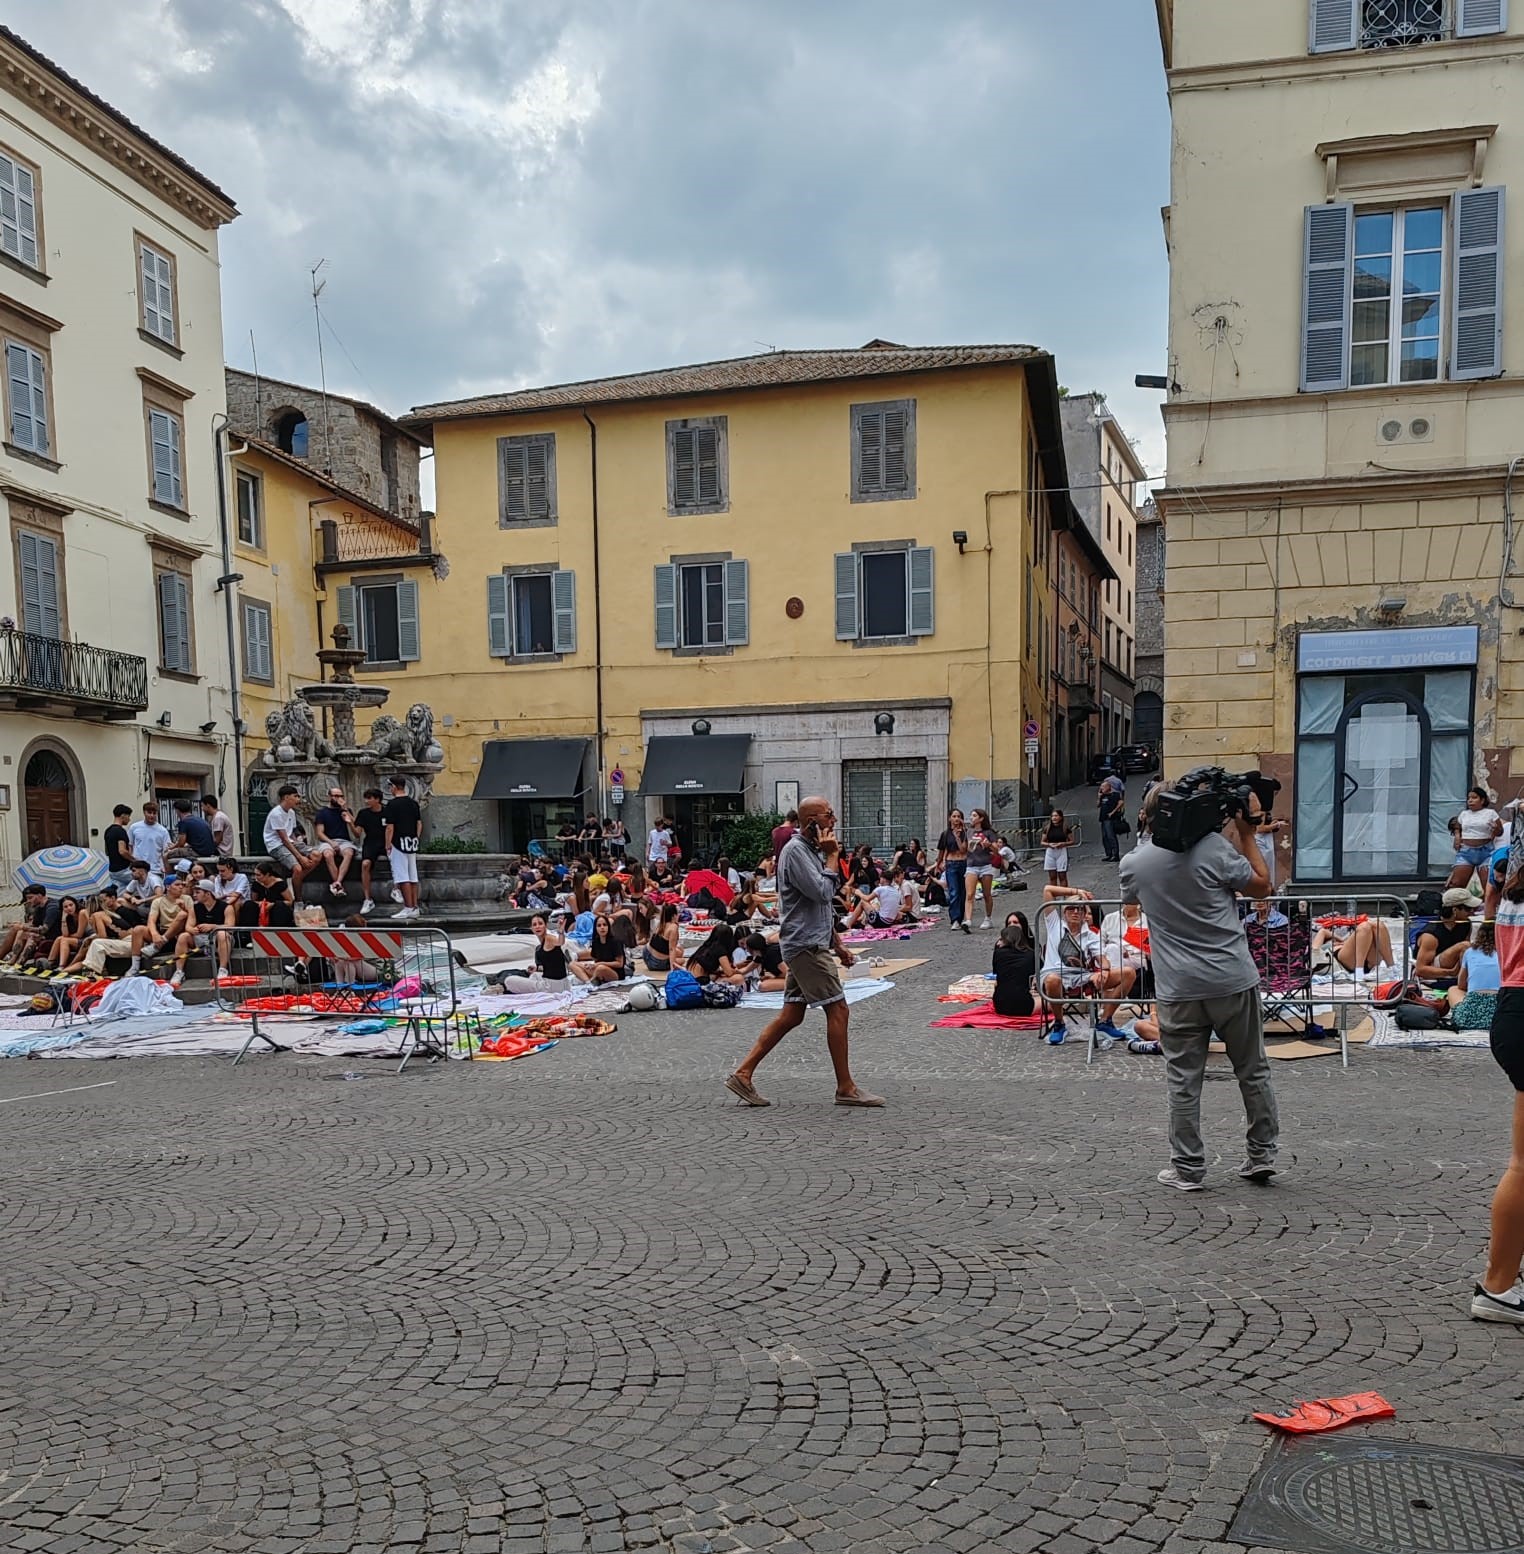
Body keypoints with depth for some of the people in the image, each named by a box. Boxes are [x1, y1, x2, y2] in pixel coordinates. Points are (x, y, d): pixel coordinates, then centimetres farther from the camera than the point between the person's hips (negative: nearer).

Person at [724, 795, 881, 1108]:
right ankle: (846, 1088, 3)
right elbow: (822, 892, -22)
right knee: (837, 1009, -5)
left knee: (792, 1014, 9)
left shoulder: (811, 850, 18)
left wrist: (837, 944, 22)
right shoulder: (796, 851, -14)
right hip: (806, 945, -10)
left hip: (810, 945, 10)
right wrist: (833, 856, -13)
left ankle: (743, 1073, 11)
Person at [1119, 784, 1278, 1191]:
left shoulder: (1133, 862, 0)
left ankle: (1187, 1169, 12)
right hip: (1233, 980, 0)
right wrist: (1247, 835, 10)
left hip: (1179, 989, 1)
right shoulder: (1213, 846, -8)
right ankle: (1262, 1155, 24)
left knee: (1184, 1081, 7)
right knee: (1253, 1070, 16)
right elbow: (1261, 887, 2)